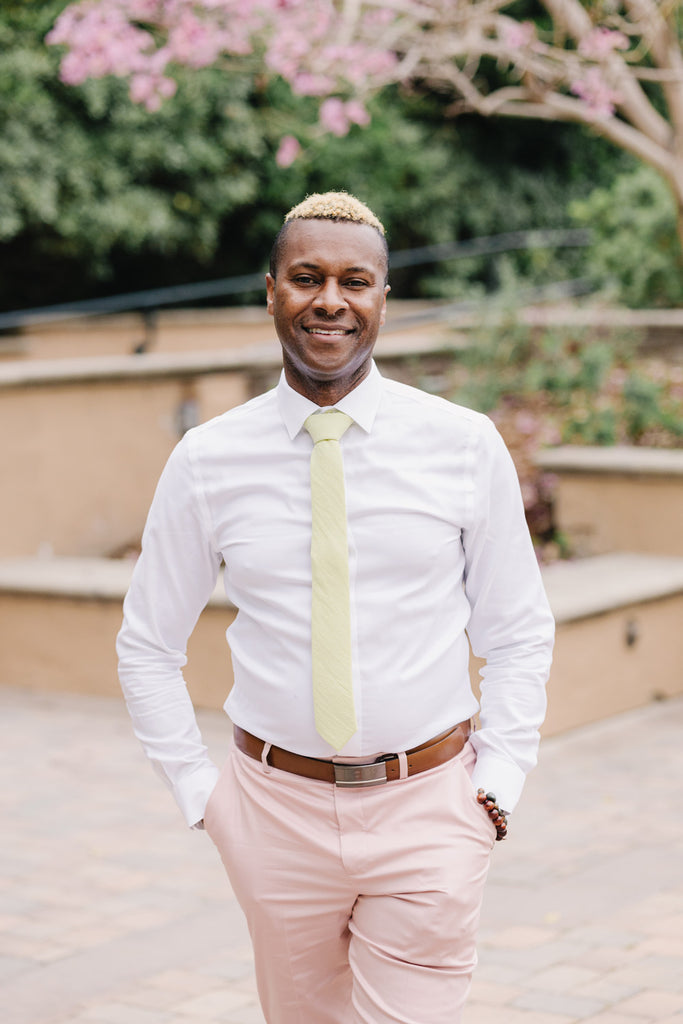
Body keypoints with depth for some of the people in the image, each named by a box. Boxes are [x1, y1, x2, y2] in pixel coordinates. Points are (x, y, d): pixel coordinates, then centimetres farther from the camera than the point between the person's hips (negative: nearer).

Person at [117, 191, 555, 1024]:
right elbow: (147, 644, 9)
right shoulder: (206, 462, -2)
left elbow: (518, 631, 7)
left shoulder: (466, 446, -3)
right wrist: (198, 789, 3)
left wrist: (500, 778, -1)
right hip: (279, 808, 1)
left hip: (428, 808, -1)